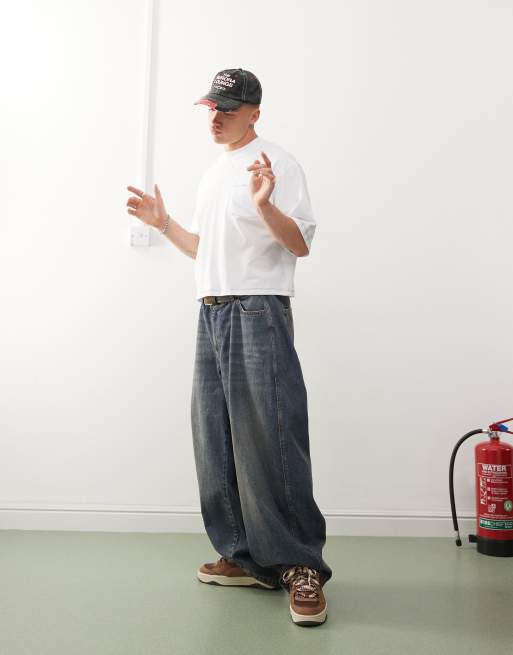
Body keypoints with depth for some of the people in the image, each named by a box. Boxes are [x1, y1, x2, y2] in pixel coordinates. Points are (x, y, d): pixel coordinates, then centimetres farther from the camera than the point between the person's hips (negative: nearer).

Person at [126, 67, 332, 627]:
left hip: (258, 312, -8)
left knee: (269, 439, -12)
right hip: (210, 313, 8)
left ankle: (301, 566, -1)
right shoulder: (211, 174, 23)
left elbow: (301, 244, -10)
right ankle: (246, 558, 17)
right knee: (215, 440, 7)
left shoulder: (276, 162, -1)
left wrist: (265, 204, -24)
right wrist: (163, 223, 18)